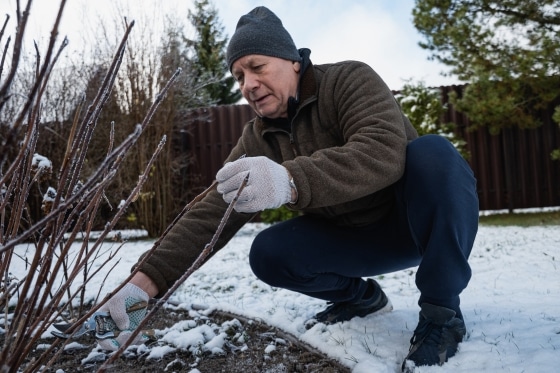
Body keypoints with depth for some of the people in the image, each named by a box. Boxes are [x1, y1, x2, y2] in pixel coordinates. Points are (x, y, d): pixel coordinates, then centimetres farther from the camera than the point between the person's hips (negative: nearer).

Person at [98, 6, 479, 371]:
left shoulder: (350, 80, -19)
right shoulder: (258, 140, -4)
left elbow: (384, 151, -39)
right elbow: (211, 213, -14)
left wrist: (292, 181, -55)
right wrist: (148, 280, -27)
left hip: (425, 223, -4)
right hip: (353, 239, 5)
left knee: (431, 152, -34)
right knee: (269, 254, -18)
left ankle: (442, 312, -19)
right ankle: (360, 296, 10)